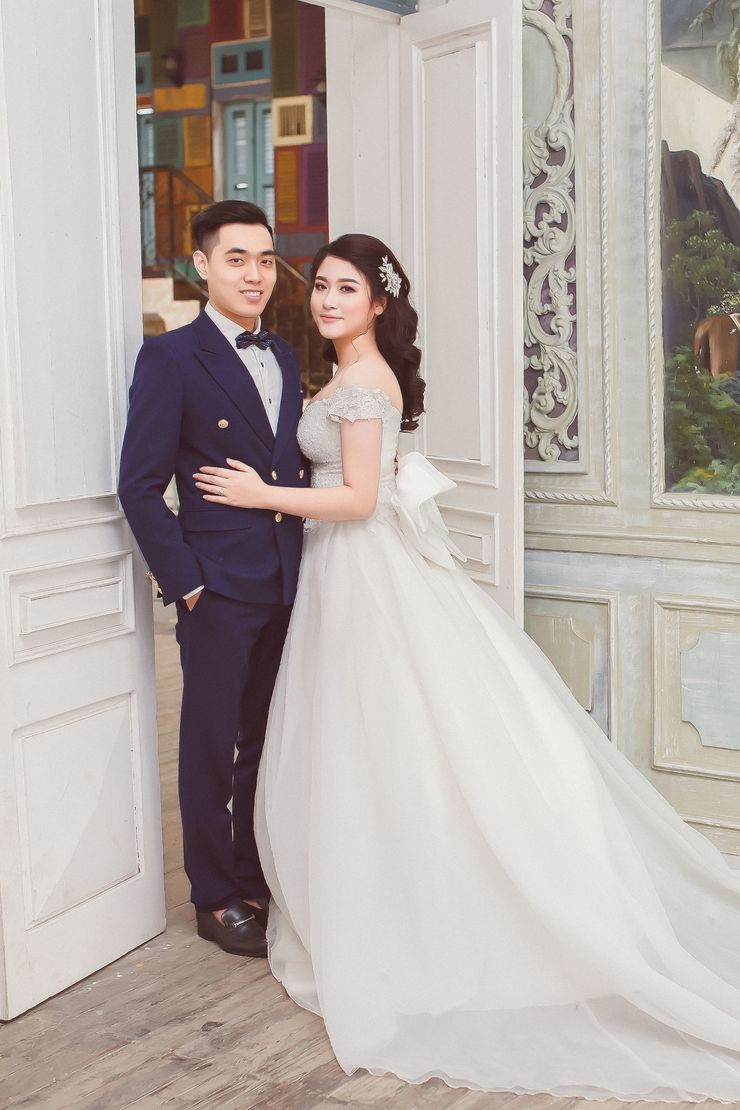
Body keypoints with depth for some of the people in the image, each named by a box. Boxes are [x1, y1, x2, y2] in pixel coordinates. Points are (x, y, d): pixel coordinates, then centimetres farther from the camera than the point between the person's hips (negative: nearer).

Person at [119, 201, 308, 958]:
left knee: (268, 743, 16)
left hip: (285, 583, 6)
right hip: (219, 589, -6)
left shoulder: (284, 357, 11)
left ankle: (258, 879, 32)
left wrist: (303, 565, 8)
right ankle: (216, 898, 21)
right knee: (211, 747, 6)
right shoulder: (170, 357, -9)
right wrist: (184, 580, -13)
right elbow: (140, 485, -11)